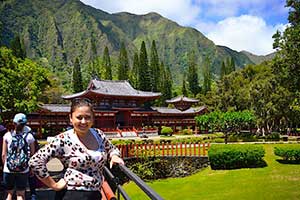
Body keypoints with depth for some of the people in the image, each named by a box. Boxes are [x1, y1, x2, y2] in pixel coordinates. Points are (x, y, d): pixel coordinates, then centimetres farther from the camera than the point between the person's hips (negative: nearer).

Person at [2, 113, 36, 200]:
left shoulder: (7, 135, -3)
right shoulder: (29, 136, -4)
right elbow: (32, 154, -1)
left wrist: (5, 165, 15)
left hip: (8, 170, 1)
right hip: (23, 170, 0)